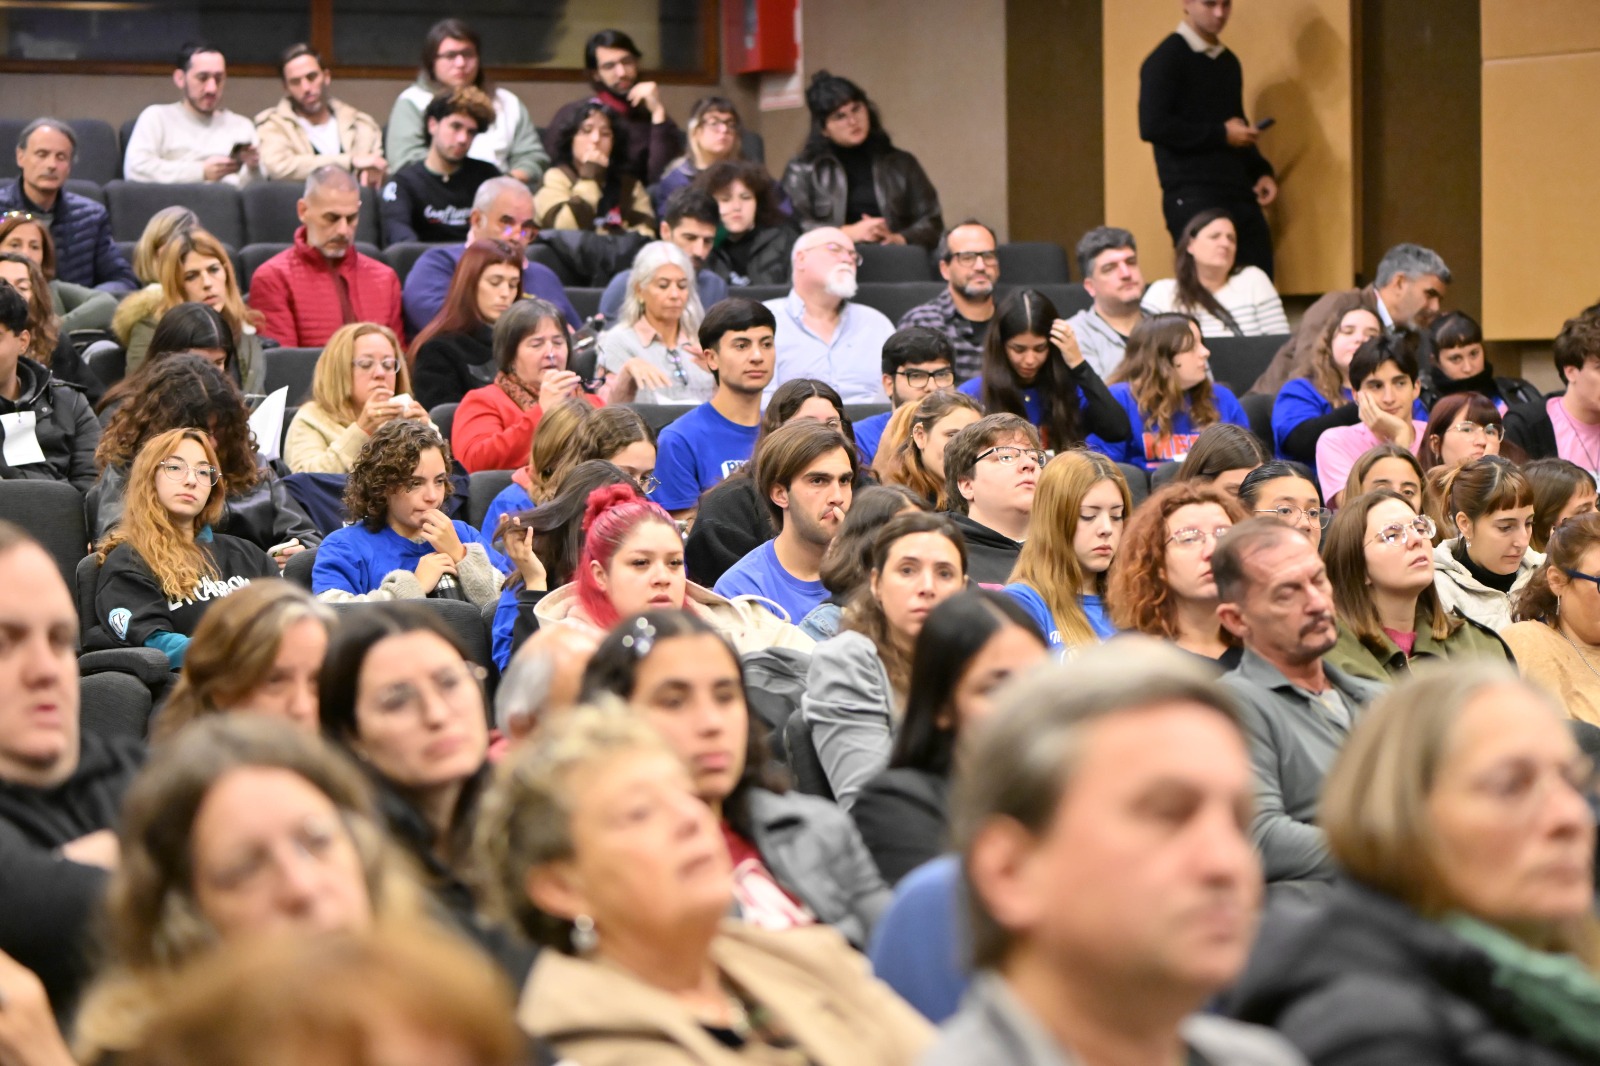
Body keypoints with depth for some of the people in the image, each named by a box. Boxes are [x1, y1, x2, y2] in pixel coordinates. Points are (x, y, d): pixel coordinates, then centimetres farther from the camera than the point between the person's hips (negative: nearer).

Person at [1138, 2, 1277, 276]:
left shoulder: (1228, 62, 18)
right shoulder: (1166, 59, -5)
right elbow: (1152, 126, -15)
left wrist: (1261, 171, 10)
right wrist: (1220, 134, -13)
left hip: (1239, 193, 7)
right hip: (1191, 198, -7)